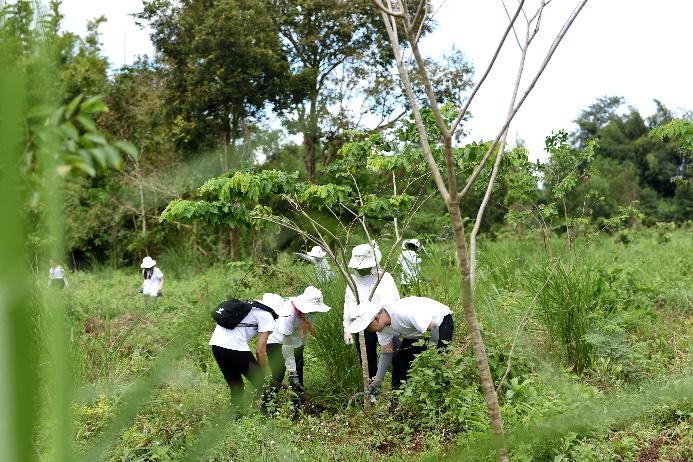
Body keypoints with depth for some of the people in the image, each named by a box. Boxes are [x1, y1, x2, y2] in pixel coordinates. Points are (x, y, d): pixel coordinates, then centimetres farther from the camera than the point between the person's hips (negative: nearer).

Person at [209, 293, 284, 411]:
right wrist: (263, 374, 10)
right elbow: (260, 350, -2)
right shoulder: (266, 315, 3)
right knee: (258, 381, 9)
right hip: (235, 347, -8)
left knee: (236, 387, 19)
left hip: (215, 343, 8)